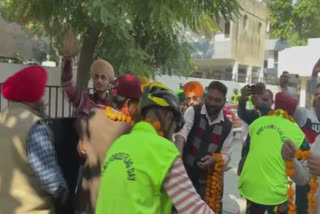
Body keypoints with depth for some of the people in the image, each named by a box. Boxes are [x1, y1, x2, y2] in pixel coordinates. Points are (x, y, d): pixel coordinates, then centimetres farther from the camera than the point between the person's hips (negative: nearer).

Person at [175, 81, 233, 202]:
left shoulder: (227, 126, 2)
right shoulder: (193, 112, -8)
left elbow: (226, 154, 3)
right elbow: (182, 132, -26)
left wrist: (214, 160, -20)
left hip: (207, 180, 3)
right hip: (184, 175, -2)